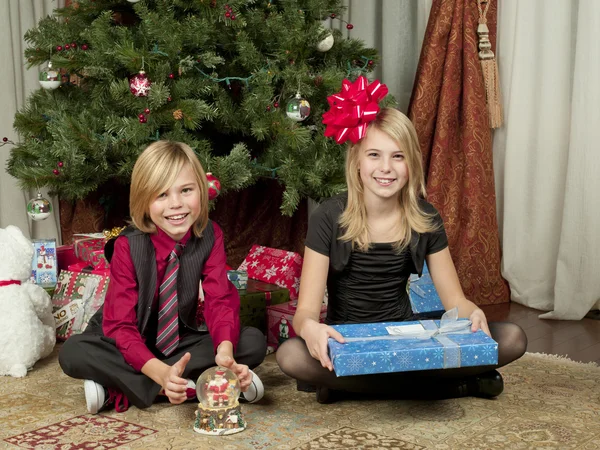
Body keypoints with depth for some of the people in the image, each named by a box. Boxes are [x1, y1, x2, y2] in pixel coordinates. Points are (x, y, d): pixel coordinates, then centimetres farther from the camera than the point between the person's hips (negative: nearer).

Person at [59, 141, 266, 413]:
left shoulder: (210, 237, -14)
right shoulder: (127, 246, -23)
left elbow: (220, 300, -21)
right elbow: (121, 325, -27)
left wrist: (225, 352, -44)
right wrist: (163, 373, -46)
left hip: (182, 341, 3)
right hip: (131, 344, -3)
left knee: (254, 342, -22)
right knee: (73, 353, -31)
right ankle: (192, 387, -29)